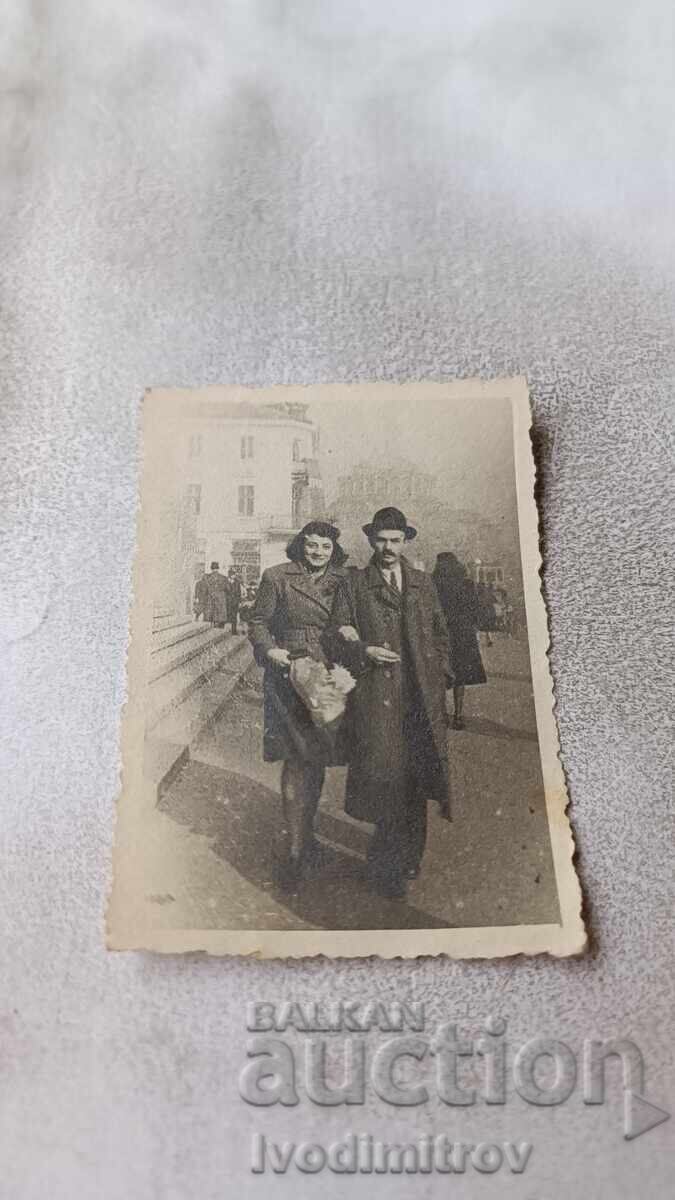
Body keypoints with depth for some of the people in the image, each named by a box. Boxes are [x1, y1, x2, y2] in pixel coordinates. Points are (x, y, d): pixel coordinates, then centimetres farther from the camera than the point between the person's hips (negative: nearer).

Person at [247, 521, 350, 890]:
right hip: (289, 675, -4)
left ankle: (302, 836, 30)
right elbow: (258, 621, 5)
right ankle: (294, 850, -2)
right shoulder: (277, 577, 1)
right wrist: (269, 649, -12)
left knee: (317, 758, 12)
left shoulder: (343, 581, 10)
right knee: (300, 757, -12)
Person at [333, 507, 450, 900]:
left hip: (420, 696, 3)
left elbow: (441, 635, 18)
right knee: (385, 774, -6)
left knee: (415, 775, 4)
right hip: (376, 695, -3)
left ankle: (408, 856, 21)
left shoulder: (423, 583, 15)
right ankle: (391, 865, 8)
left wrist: (436, 675, 8)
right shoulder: (355, 584, 7)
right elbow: (339, 634, 5)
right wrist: (364, 651, -12)